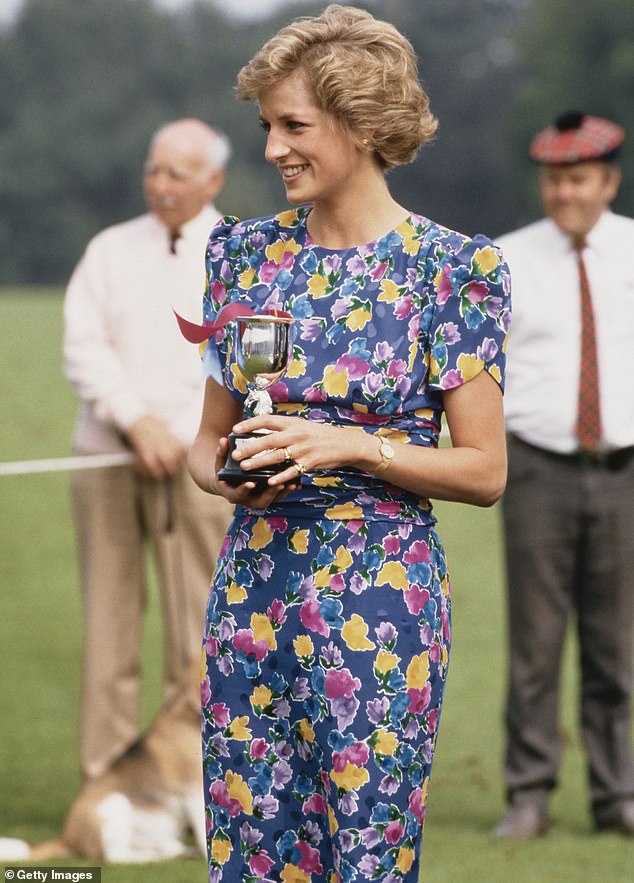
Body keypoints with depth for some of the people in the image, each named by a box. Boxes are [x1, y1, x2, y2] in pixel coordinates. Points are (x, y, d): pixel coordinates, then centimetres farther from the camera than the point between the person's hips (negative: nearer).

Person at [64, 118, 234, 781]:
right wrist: (136, 421, -10)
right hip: (106, 455, 2)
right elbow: (83, 348, 3)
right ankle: (105, 781, 4)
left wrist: (179, 436, -12)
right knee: (108, 621, 1)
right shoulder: (111, 249, 13)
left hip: (198, 462, -2)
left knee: (196, 629, -6)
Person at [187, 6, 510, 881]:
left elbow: (485, 471, -5)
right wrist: (230, 474, -7)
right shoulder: (246, 251, 8)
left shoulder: (449, 268, -6)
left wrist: (349, 449, -17)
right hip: (252, 587, 4)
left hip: (380, 604, -4)